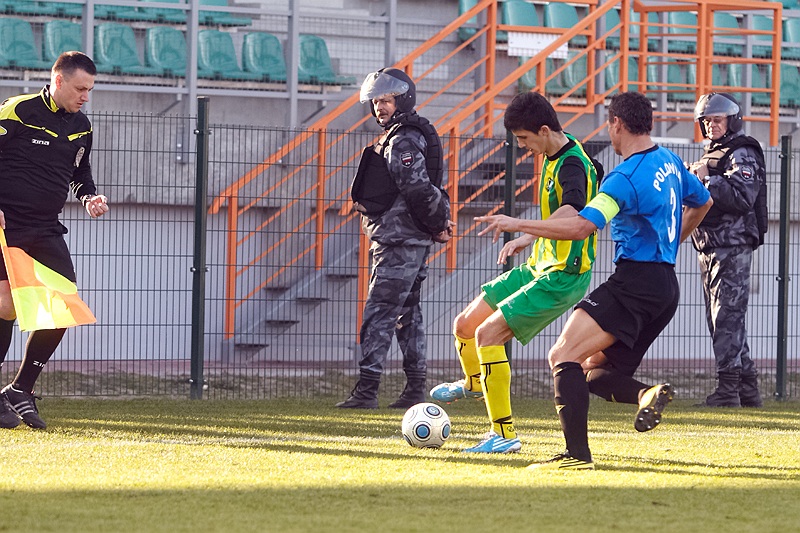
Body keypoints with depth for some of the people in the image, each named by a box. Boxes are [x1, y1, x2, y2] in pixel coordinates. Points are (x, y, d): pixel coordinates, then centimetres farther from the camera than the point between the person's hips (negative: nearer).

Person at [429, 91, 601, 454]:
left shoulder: (572, 166, -24)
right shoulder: (555, 156, 7)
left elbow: (571, 213, -46)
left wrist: (528, 234, -59)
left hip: (564, 277, -10)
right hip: (538, 268, 10)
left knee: (488, 334, -20)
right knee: (465, 326, 13)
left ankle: (504, 434, -16)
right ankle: (473, 382, 46)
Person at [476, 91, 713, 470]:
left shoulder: (625, 178, -15)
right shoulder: (670, 162, 13)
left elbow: (581, 226, -25)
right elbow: (702, 203, 31)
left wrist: (518, 225, -20)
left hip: (635, 280, -10)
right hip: (666, 288, 10)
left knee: (564, 356, -16)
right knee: (596, 373, 16)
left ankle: (577, 454, -24)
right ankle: (647, 394, -12)